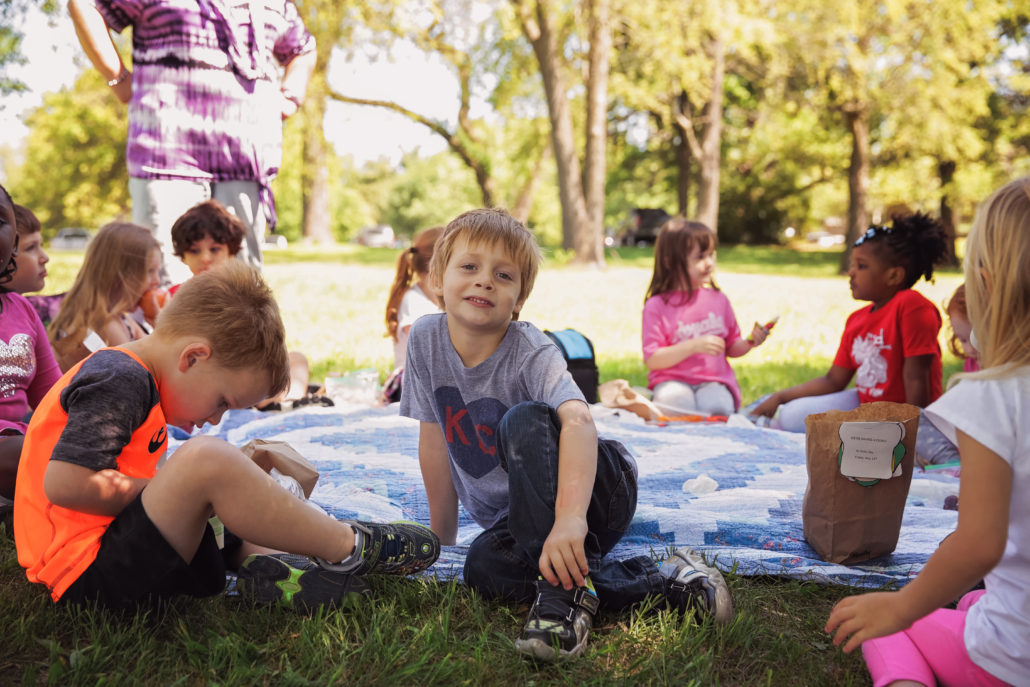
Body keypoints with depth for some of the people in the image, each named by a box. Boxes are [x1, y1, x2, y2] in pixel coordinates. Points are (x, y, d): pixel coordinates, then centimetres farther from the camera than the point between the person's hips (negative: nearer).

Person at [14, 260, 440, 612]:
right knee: (204, 461, -32)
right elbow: (63, 482, -26)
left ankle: (262, 566, -10)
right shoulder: (118, 381, -14)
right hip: (90, 577, -11)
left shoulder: (128, 377, 17)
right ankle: (349, 549, -17)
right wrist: (165, 492, -14)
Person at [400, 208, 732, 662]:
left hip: (597, 492, -5)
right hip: (523, 518, 5)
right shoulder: (426, 339, -6)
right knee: (482, 567, -29)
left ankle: (565, 587, -29)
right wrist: (441, 536, 7)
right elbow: (434, 438, 2)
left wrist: (570, 515, -56)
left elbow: (578, 420, -40)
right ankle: (656, 582, -23)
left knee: (525, 421, -33)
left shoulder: (532, 353, -20)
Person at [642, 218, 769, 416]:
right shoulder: (657, 306, -3)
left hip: (713, 381, 3)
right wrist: (694, 346, -18)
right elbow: (651, 360, -9)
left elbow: (731, 349, 18)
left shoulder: (718, 300, 9)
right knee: (674, 400, -36)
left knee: (717, 406, -31)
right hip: (673, 381, -2)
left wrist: (750, 342, -4)